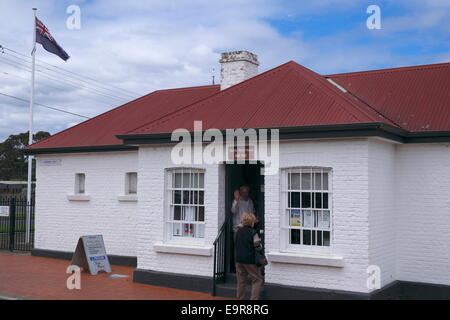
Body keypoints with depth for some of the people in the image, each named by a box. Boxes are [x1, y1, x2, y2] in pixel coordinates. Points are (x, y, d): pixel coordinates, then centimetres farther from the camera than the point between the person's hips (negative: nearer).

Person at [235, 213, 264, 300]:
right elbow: (257, 246, -13)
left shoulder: (238, 231, 4)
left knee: (241, 281, 13)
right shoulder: (252, 232, -13)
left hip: (239, 259, 6)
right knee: (258, 280, 3)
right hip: (250, 260, -6)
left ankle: (240, 298, 16)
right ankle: (254, 298, -7)